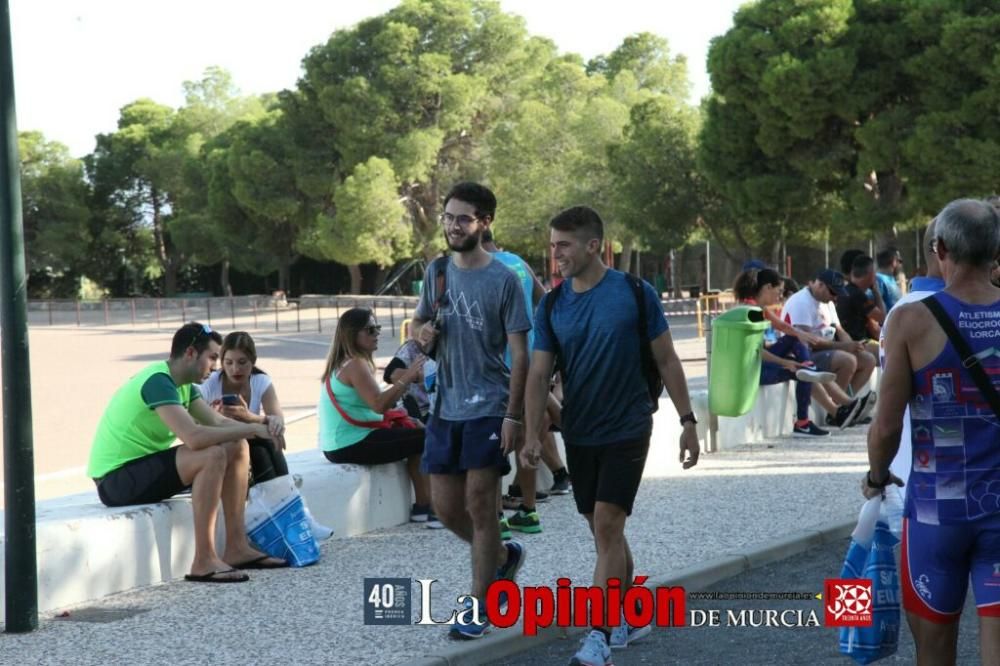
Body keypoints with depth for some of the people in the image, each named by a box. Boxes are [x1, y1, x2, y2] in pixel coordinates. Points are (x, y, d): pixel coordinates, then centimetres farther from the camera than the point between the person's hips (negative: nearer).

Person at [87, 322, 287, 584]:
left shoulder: (182, 384, 11)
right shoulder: (158, 382, -22)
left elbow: (218, 422, 9)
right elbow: (194, 437, -34)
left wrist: (262, 429, -11)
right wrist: (251, 428, -24)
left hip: (145, 467, 10)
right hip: (115, 479, -10)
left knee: (237, 448, 4)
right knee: (212, 455, -29)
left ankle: (237, 548, 4)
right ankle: (204, 562, -27)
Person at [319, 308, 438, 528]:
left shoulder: (345, 363, 16)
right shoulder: (355, 365, -15)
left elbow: (381, 402, 13)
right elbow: (379, 404, -26)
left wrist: (406, 381, 4)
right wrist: (405, 378, -20)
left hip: (341, 443, 11)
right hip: (352, 445, -11)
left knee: (416, 434, 21)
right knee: (428, 440, -10)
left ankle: (421, 506, 18)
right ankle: (429, 506, -2)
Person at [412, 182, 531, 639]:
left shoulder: (503, 280, -10)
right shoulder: (437, 271, 6)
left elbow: (519, 354, -10)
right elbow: (419, 321, 20)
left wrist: (514, 416, -16)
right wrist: (423, 333, -5)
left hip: (489, 407, -6)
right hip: (446, 407, 6)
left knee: (479, 503, -4)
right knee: (447, 507, 8)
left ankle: (478, 606, 5)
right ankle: (503, 555, 34)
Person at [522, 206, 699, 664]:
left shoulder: (636, 294, -9)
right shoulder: (552, 305, 1)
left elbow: (666, 360, -2)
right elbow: (539, 373, 1)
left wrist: (687, 421, -3)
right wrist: (531, 434, -10)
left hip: (626, 431, -4)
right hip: (578, 434, 5)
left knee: (607, 526, -13)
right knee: (604, 531, 13)